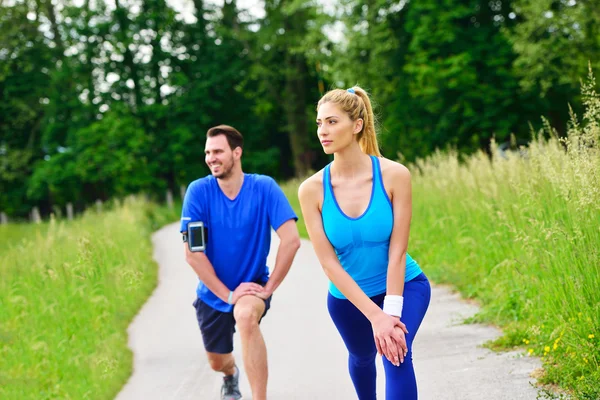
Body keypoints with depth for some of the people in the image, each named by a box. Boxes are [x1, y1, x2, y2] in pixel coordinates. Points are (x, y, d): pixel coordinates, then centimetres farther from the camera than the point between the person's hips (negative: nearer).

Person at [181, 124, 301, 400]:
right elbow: (192, 253, -17)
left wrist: (269, 288, -23)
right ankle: (231, 375, 57)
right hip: (213, 293, 3)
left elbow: (291, 240, -22)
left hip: (252, 286, -3)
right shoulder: (198, 191, -15)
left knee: (245, 315, -37)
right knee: (217, 362, 17)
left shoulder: (264, 187, -17)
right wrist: (227, 294, -19)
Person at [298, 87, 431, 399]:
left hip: (402, 286, -2)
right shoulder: (312, 190, -18)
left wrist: (391, 313, -26)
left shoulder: (394, 175, -22)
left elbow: (397, 250, -20)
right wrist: (376, 316, -25)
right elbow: (329, 263, -19)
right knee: (362, 357, 26)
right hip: (348, 295, 3)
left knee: (396, 354, -27)